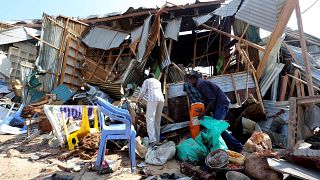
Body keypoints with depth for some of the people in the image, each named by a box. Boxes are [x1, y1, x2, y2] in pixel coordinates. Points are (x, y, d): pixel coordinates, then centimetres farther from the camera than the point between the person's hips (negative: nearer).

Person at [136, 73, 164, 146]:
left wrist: (138, 99, 26)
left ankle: (152, 140, -21)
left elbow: (142, 91, 8)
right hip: (161, 99, 6)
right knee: (157, 119, 12)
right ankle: (157, 139, 13)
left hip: (153, 99, -6)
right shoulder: (158, 81, 32)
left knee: (150, 119, -10)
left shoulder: (146, 81, 16)